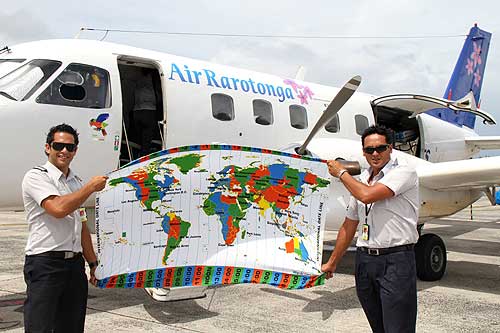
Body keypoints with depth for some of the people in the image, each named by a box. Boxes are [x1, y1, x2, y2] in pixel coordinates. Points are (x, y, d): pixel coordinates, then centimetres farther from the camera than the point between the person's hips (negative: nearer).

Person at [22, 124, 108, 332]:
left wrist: (93, 263, 18)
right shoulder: (36, 176, -6)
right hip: (45, 263, -7)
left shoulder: (76, 182, 16)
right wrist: (92, 187, -12)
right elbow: (59, 209, -23)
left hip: (75, 263, 7)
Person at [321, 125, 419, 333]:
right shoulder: (361, 180, 14)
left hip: (395, 260, -6)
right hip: (364, 259, 6)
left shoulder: (404, 173, -7)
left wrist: (341, 173, -5)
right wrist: (332, 262, 22)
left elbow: (367, 195, -22)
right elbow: (349, 225, 20)